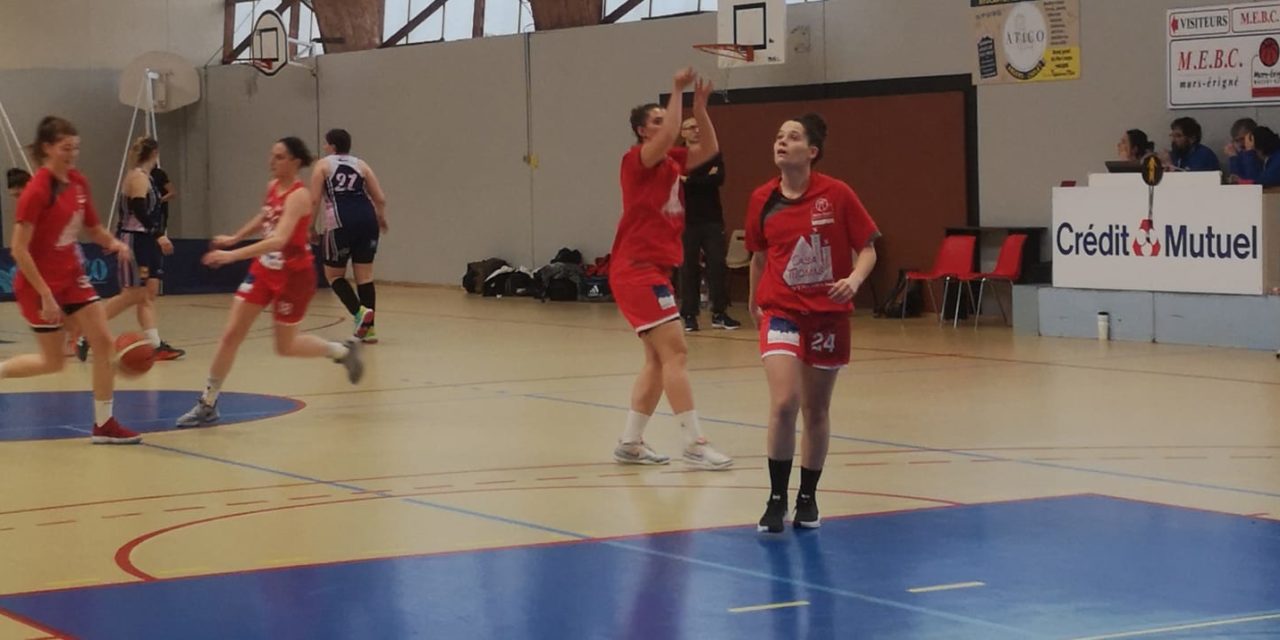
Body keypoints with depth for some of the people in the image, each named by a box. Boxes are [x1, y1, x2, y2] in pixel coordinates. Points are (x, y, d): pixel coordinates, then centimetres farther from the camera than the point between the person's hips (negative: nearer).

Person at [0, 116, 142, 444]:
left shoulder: (78, 183, 1)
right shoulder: (37, 191, -21)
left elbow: (93, 228, 15)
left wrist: (114, 243, -8)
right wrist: (45, 295, -24)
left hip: (72, 277, 7)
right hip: (40, 283, -7)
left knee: (104, 343, -3)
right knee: (53, 361, 2)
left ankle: (104, 423, 4)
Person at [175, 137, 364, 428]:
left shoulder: (298, 196, -25)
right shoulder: (272, 186, 0)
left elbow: (278, 240, -37)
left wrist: (233, 254, -44)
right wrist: (234, 238, 26)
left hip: (294, 275, -7)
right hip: (265, 269, 7)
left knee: (286, 346, 7)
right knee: (231, 334, 0)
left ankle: (343, 351, 32)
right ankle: (208, 404, 6)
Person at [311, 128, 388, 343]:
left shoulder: (323, 165, 8)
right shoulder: (360, 165, 16)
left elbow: (314, 200, -1)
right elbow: (380, 198, 11)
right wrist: (381, 218, 31)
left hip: (341, 222, -4)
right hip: (366, 219, 4)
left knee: (333, 274, 11)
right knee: (365, 275, 9)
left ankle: (359, 311, -10)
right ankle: (369, 328, 6)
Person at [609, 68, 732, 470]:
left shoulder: (670, 163, 14)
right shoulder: (636, 160, -9)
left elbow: (709, 150, 8)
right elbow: (667, 140, -27)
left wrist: (699, 106, -1)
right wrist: (677, 92, -21)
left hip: (653, 269, 9)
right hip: (637, 268, -9)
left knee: (658, 360, 11)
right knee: (674, 351, -13)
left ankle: (630, 443, 16)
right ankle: (694, 445, -16)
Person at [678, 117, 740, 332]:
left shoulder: (714, 155, 8)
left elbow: (719, 179, -9)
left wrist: (689, 180, -11)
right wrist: (706, 177, -13)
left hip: (712, 219, 2)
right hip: (687, 221, -2)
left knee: (718, 264, -2)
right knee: (689, 268, -1)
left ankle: (719, 313, 4)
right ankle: (689, 315, 5)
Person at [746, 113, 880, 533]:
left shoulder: (837, 195, -9)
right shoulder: (762, 199, -1)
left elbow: (867, 250, -4)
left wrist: (854, 280, -24)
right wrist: (754, 303, 24)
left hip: (827, 313, 0)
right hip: (781, 312, 0)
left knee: (816, 410, 10)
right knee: (783, 403, -16)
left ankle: (808, 498, 29)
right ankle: (777, 498, -1)